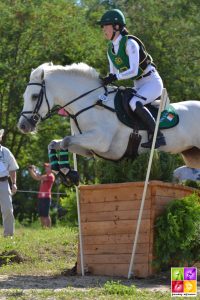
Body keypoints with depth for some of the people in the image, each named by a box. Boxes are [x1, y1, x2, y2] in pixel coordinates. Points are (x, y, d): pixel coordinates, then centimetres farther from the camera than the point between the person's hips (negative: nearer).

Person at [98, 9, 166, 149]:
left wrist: (115, 77, -29)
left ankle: (158, 136, -27)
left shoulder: (130, 43, -20)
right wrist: (105, 81, -9)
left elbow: (133, 71, -27)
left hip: (152, 82, -9)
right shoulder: (110, 48, 6)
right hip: (139, 85, 9)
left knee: (134, 103, -33)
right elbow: (113, 74, 10)